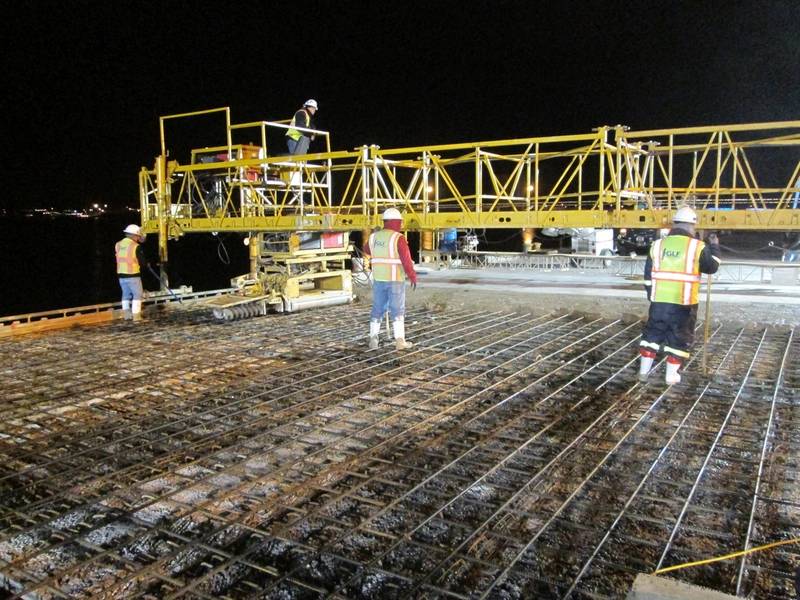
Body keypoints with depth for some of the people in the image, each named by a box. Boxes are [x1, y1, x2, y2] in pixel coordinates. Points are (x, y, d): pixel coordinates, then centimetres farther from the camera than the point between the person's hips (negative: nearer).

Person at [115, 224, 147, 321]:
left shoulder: (118, 245, 5)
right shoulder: (136, 246, -12)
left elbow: (118, 258, 13)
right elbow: (142, 262, -7)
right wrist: (146, 263, 13)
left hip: (121, 274, 6)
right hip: (133, 275, -6)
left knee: (126, 294, 17)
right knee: (137, 294, 4)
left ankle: (126, 314, 15)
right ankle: (136, 316, 1)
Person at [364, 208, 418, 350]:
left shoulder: (374, 237, 5)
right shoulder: (398, 238, -13)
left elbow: (367, 249, 26)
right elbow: (406, 259, -17)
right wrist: (413, 277, -11)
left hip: (379, 278, 5)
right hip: (395, 279, -5)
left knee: (378, 309, 11)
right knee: (398, 310, 2)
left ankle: (373, 339, 7)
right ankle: (400, 341, 4)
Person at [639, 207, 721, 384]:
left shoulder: (657, 245, 2)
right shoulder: (697, 247, -8)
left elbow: (648, 275, 8)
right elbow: (712, 268, 6)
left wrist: (652, 295, 20)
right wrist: (714, 247, 20)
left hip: (659, 301, 3)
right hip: (683, 303, -3)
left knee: (652, 333, 13)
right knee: (679, 338, 9)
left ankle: (643, 371, 16)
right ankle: (671, 375, 14)